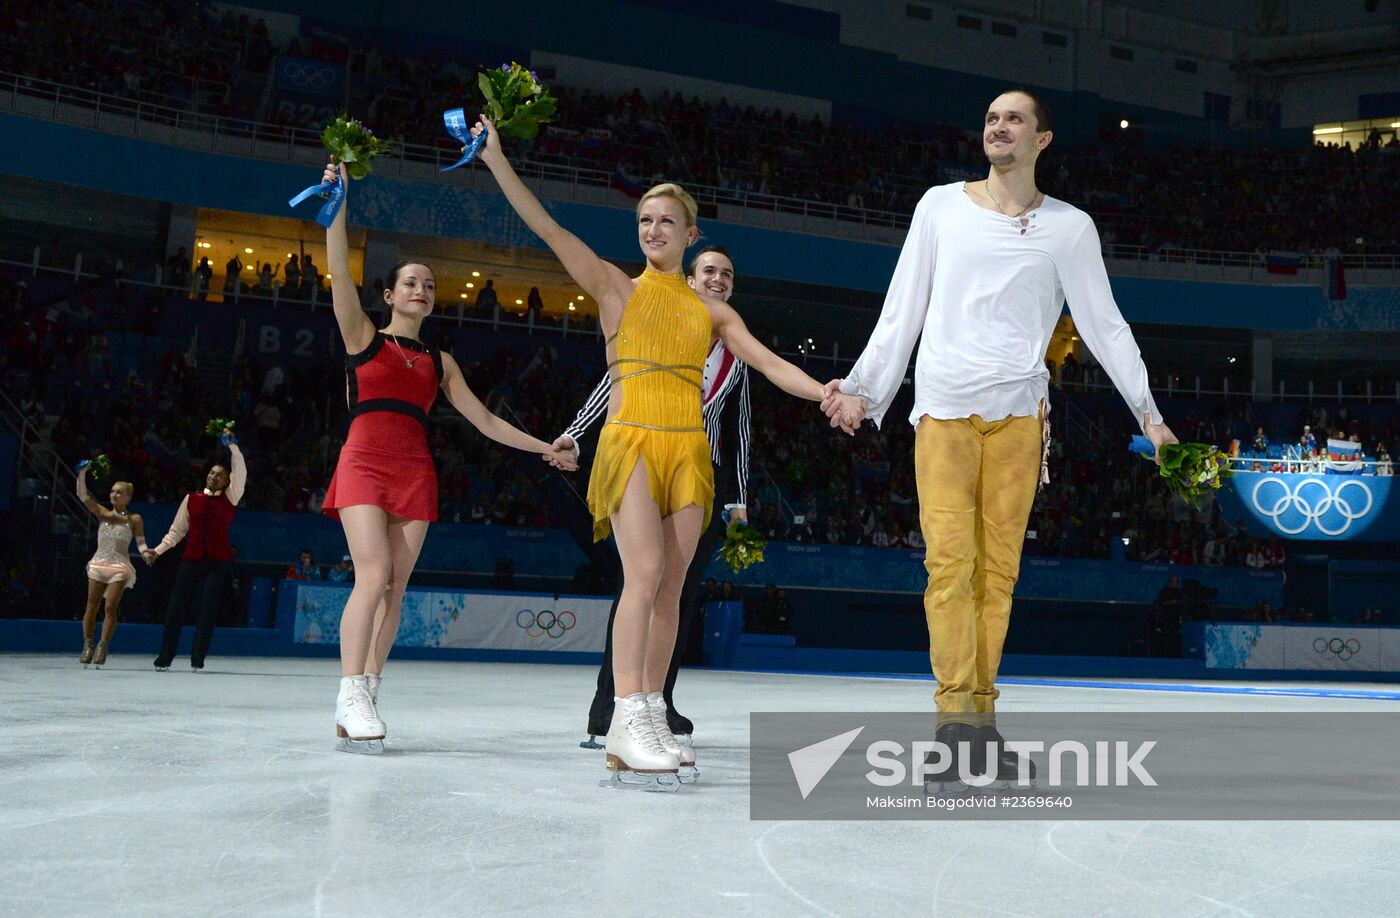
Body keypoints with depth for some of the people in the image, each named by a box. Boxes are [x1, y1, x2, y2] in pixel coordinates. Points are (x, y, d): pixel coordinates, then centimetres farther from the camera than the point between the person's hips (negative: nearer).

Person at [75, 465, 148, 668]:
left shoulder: (134, 519, 1)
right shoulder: (103, 514, 7)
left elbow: (140, 542, -1)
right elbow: (83, 496, -3)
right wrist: (82, 474, -16)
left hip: (120, 567, -3)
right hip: (99, 564, 3)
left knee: (110, 608, -9)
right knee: (91, 606, 1)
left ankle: (103, 647, -4)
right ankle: (87, 646, 8)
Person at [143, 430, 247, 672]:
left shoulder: (230, 498, 5)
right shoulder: (191, 499, 9)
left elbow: (240, 472, -8)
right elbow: (177, 530, 13)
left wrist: (232, 445, -17)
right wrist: (158, 550, 4)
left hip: (219, 562, -2)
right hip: (191, 559, 2)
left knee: (208, 611, -5)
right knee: (175, 607, -1)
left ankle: (197, 660, 1)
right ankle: (164, 658, 6)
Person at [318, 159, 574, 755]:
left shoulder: (440, 362, 20)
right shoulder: (363, 335, 11)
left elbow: (484, 421, 20)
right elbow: (339, 273, -4)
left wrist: (541, 448, 16)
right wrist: (338, 201, -12)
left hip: (416, 473, 4)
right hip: (365, 462, -4)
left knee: (395, 589, -2)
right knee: (374, 574, -20)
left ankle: (364, 699, 3)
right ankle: (351, 696, -18)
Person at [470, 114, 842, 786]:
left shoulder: (711, 311, 16)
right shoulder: (616, 289, 8)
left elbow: (768, 362, 9)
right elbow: (546, 227, 1)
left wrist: (826, 394, -5)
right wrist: (495, 158, -5)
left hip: (687, 448, 4)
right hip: (632, 440, -3)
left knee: (671, 585, 0)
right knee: (645, 573, -17)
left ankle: (651, 720, 6)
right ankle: (627, 722, -15)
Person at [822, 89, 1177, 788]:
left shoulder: (1068, 227, 13)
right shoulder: (941, 205, 14)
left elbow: (1104, 324, 13)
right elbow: (902, 310, 13)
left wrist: (1147, 410, 8)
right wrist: (864, 388, 7)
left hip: (1019, 414, 1)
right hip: (944, 408, 0)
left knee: (998, 568, -1)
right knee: (949, 560, -10)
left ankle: (982, 714, 6)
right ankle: (955, 717, -8)